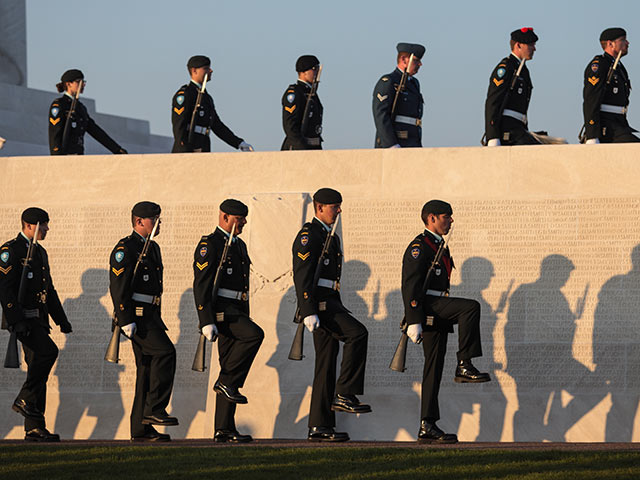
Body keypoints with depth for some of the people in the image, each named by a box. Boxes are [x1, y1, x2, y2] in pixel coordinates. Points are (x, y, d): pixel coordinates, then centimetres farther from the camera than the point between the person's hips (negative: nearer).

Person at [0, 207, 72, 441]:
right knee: (48, 351, -26)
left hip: (37, 321, 9)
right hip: (22, 319, -9)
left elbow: (49, 290, 26)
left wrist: (61, 319, 21)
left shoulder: (40, 253, 19)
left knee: (38, 368, 5)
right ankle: (25, 400, -12)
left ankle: (35, 428, 6)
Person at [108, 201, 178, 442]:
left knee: (148, 367, 6)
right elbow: (118, 286, -16)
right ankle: (154, 410, -18)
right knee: (165, 352, -21)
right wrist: (126, 321, -22)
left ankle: (141, 428, 7)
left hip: (149, 315, 10)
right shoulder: (125, 248, -10)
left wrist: (157, 321, 24)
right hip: (135, 316, -10)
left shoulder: (152, 248, 19)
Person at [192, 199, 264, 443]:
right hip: (220, 312, -9)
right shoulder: (209, 245, -8)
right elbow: (201, 285, -15)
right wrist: (207, 322, -23)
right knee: (255, 335, -29)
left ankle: (224, 429, 4)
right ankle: (227, 383, -18)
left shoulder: (239, 246, 20)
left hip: (236, 312, 9)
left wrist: (245, 317, 25)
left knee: (230, 371, 5)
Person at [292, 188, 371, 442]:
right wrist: (308, 312, -23)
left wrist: (339, 311, 26)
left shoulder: (331, 237, 23)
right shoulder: (308, 235, -8)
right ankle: (345, 394, -22)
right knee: (358, 333, -24)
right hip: (317, 302, -10)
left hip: (329, 302, 10)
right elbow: (302, 275, -16)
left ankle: (320, 426, 5)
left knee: (326, 363, 6)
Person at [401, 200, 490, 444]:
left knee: (434, 370, 5)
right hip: (426, 309, -10)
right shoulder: (419, 246, -8)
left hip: (437, 317, 10)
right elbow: (410, 285, -16)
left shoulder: (439, 247, 23)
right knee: (471, 307, -26)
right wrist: (413, 322, -24)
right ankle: (464, 366, -24)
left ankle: (428, 428, 3)